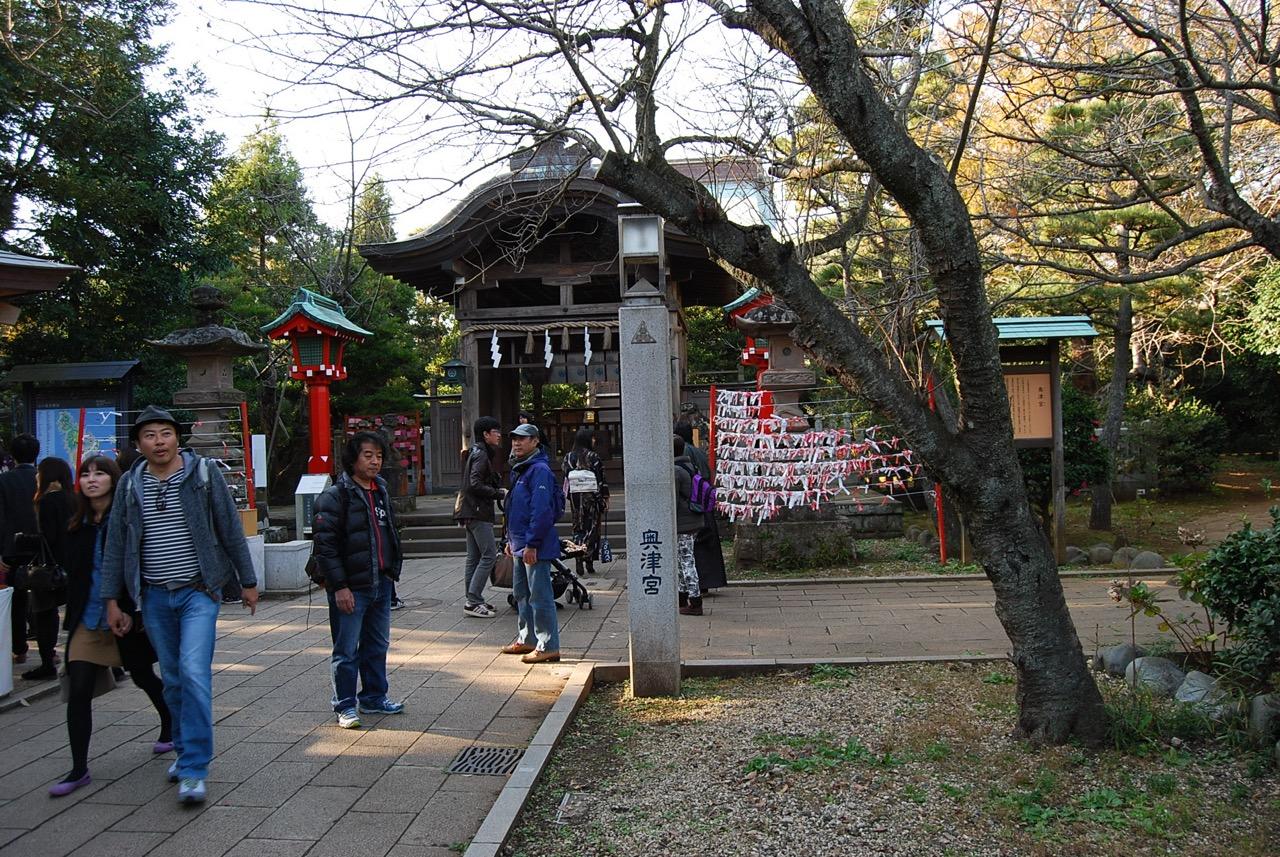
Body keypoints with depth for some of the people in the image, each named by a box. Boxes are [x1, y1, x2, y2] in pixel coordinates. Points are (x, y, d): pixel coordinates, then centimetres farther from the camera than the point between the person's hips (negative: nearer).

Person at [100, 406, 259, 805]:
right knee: (173, 680, 12)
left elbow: (230, 529, 0)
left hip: (199, 592, -4)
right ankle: (185, 750, 30)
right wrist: (112, 600, 8)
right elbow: (115, 544, 10)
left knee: (194, 672, -15)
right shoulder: (130, 484, 5)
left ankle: (194, 770, -10)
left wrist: (248, 582, 2)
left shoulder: (204, 472, -4)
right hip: (155, 596, 4)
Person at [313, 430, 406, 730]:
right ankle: (345, 706, 13)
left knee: (377, 646, 16)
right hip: (351, 588, -7)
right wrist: (339, 586, -19)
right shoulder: (335, 496, -12)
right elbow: (325, 545, -16)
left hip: (381, 584, 8)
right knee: (346, 651, 2)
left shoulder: (381, 492, 13)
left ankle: (373, 697, 29)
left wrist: (392, 571, 17)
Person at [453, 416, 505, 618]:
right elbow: (476, 484, -20)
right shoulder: (481, 455, -12)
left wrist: (499, 489, 10)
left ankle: (472, 600, 14)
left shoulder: (476, 453, 19)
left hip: (470, 512, 10)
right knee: (489, 555, -10)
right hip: (478, 512, -10)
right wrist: (499, 493, -13)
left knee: (474, 557, 10)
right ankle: (474, 601, -11)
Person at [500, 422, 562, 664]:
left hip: (535, 547, -11)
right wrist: (511, 539, 22)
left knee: (540, 596, -5)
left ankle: (548, 646, 1)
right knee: (521, 594, 19)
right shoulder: (519, 469, 17)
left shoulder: (539, 470, -16)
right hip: (521, 544, 11)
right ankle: (526, 640, 31)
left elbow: (542, 510, -23)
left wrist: (532, 543, -24)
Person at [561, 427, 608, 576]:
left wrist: (569, 496, 14)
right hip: (592, 497, -4)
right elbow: (601, 479, -8)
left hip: (575, 497, 4)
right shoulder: (593, 457, -9)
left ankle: (579, 563, 4)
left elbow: (566, 477, 6)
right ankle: (589, 560, -3)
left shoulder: (568, 457, 3)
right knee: (592, 527, 5)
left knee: (578, 527, 10)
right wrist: (605, 498, -2)